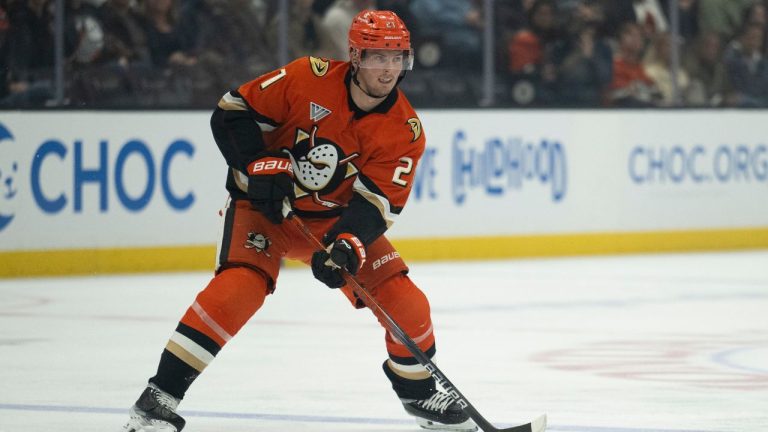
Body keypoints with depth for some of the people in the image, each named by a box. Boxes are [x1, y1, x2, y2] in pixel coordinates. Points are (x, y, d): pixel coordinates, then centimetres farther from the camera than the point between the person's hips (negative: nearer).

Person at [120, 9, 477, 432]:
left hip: (337, 218, 3)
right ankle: (160, 397, -25)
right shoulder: (309, 79, -18)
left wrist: (348, 245, -33)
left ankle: (418, 392, 22)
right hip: (263, 205, -3)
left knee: (404, 302, -7)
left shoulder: (405, 131, -11)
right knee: (239, 286, -28)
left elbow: (376, 202, -16)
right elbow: (233, 111, -11)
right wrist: (259, 165, -22)